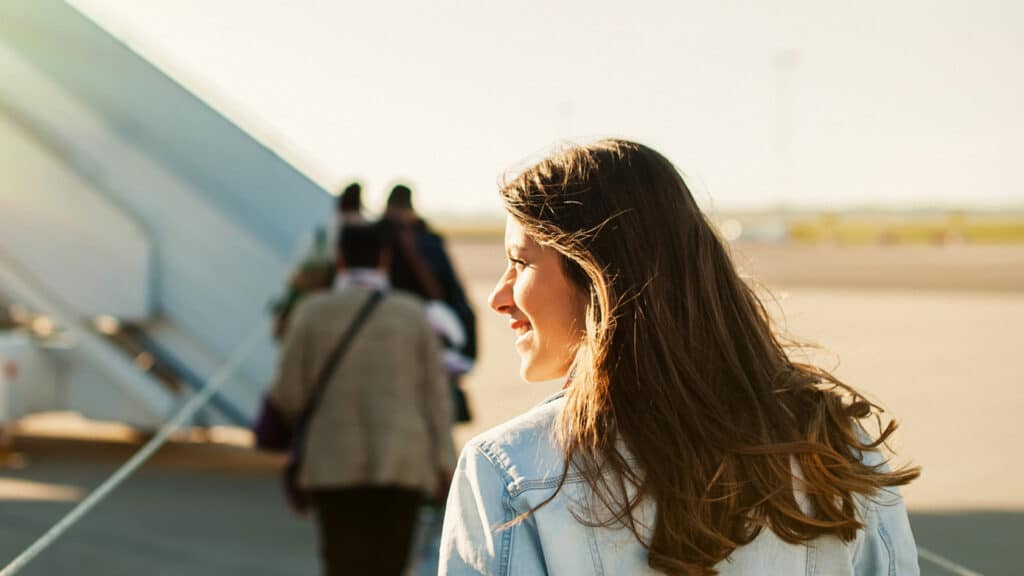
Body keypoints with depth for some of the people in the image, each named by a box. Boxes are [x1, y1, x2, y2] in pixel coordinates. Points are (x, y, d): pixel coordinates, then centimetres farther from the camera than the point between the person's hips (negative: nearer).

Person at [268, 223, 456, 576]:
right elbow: (434, 392, 0)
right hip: (402, 462, 1)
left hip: (335, 464, -1)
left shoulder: (313, 312, -1)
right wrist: (444, 462, 3)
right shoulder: (412, 313, 3)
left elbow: (287, 395, -2)